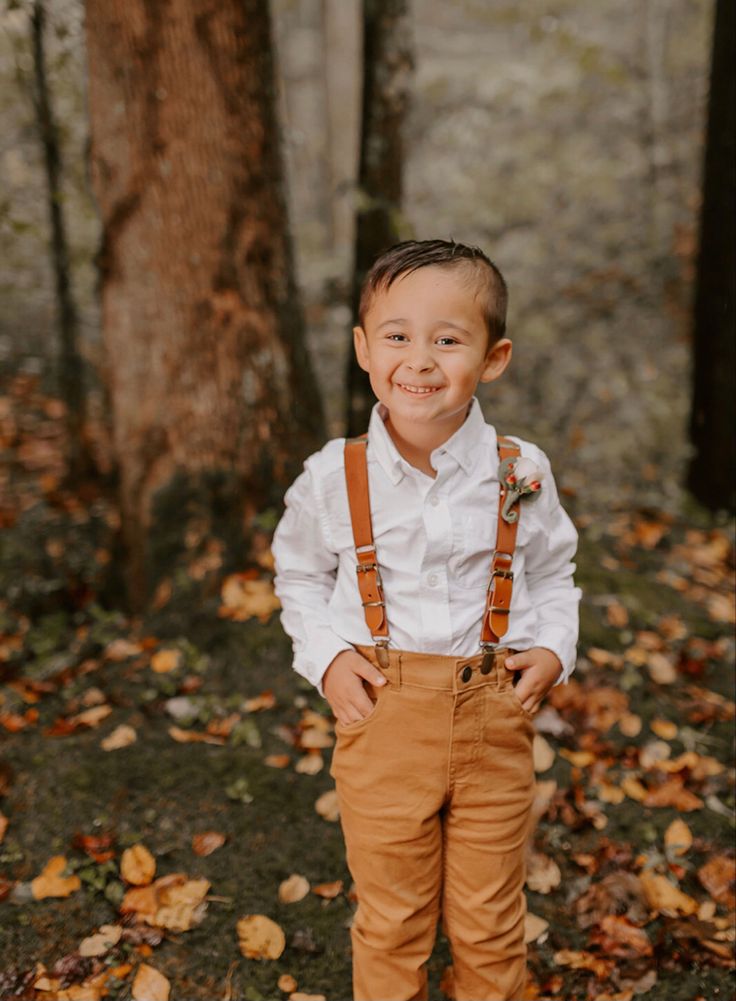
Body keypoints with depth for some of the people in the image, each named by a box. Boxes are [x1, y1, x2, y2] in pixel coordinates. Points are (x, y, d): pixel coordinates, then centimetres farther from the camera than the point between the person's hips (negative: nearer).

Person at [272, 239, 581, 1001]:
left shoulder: (521, 474, -6)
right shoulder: (334, 478, -8)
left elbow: (553, 571, 11)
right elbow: (299, 575, 8)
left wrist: (553, 647, -4)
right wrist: (325, 656, -5)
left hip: (494, 717, 1)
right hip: (382, 717, 0)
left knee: (490, 925, 17)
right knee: (389, 923, 16)